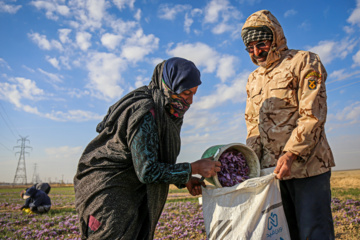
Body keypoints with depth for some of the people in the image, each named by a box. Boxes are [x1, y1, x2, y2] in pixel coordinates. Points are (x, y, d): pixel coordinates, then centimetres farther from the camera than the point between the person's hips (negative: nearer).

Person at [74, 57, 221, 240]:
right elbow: (147, 171, -26)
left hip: (131, 193, 9)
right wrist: (193, 168, -21)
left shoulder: (164, 111, 4)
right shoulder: (144, 112, -25)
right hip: (106, 189, -9)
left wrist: (184, 180, -1)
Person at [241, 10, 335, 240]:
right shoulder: (253, 79, 17)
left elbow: (313, 116, -11)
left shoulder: (304, 62, -2)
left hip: (307, 166, -6)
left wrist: (290, 154, -20)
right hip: (273, 169, 6)